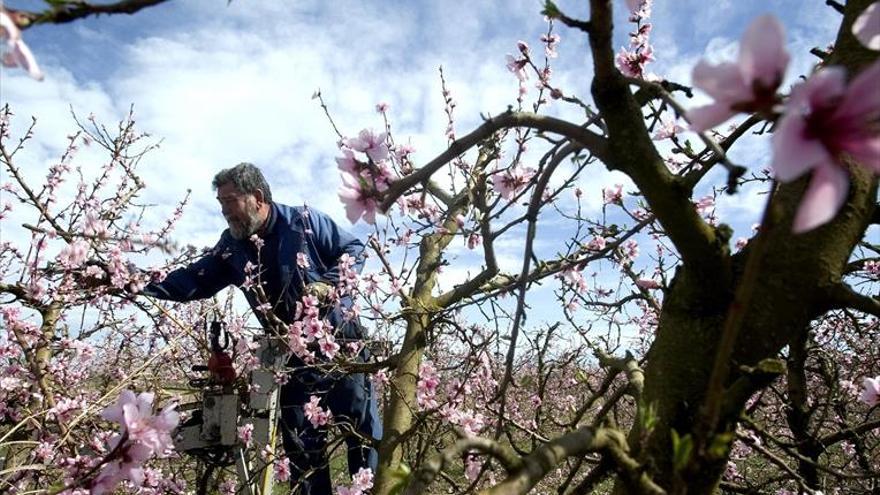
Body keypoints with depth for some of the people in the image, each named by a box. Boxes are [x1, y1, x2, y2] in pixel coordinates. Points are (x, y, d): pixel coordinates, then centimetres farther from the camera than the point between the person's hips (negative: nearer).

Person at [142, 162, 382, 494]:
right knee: (300, 441, 10)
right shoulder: (232, 246, 4)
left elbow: (354, 249, -4)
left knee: (361, 425, 1)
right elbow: (194, 280, 5)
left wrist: (328, 284, -18)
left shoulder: (304, 221, -11)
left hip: (338, 339, -4)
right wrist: (144, 290, -9)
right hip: (293, 353, 5)